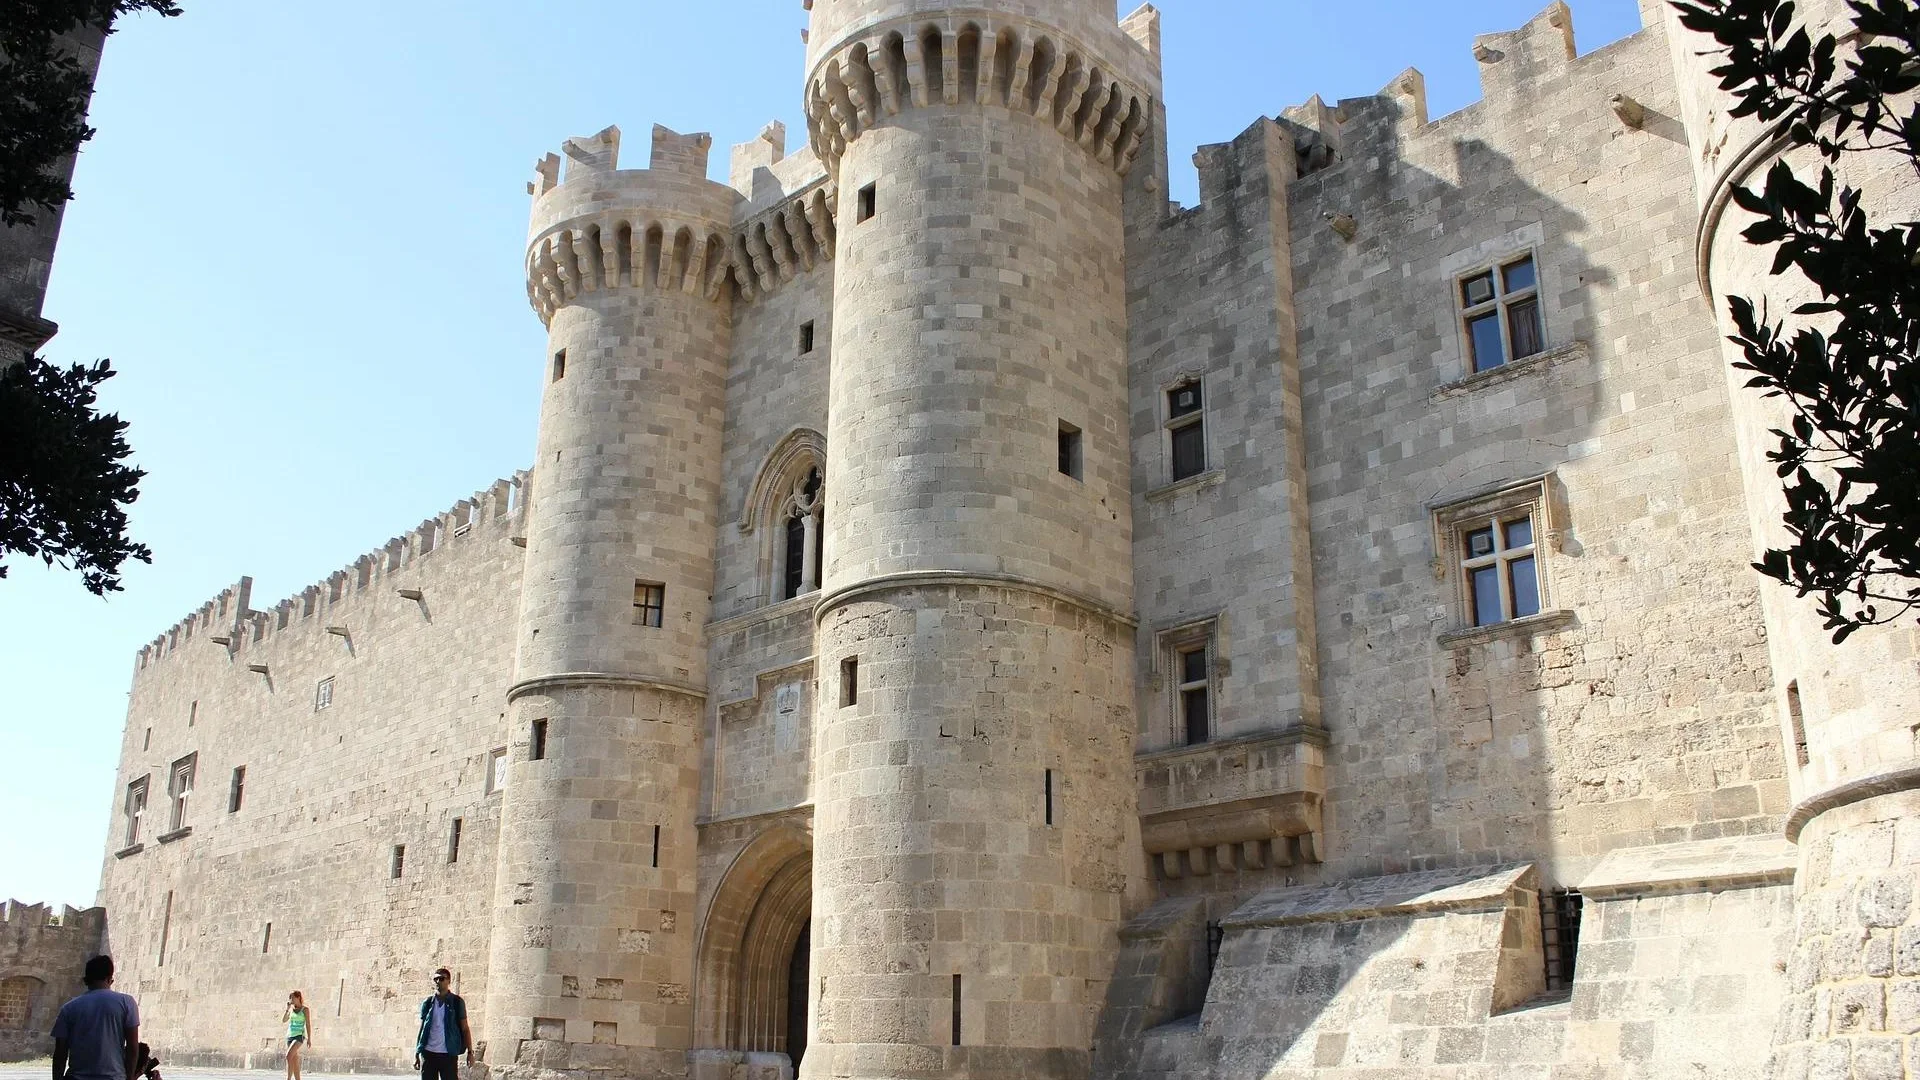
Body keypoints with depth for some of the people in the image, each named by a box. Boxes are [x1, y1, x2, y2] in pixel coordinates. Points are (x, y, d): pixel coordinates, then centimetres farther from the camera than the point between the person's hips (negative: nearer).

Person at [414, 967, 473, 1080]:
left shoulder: (457, 1002, 1)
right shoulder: (427, 1003, 8)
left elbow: (465, 1029, 2)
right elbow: (421, 1030, 12)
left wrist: (470, 1052, -5)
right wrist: (416, 1055, 8)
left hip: (449, 1054, -3)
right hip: (428, 1053, 3)